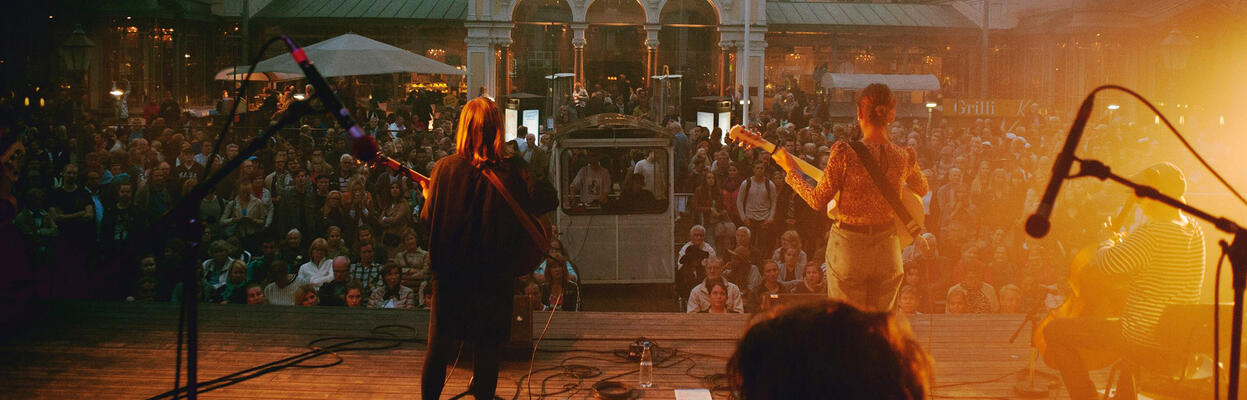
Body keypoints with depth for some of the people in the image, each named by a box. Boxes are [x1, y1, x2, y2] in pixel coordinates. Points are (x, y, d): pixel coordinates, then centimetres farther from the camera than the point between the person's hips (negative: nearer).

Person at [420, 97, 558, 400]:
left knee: (439, 343, 14)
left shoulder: (445, 167, -7)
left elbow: (427, 219, -3)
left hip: (450, 271, 1)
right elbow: (549, 201, -14)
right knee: (489, 345, 13)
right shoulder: (511, 170, -11)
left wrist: (426, 197, 18)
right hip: (496, 273, -1)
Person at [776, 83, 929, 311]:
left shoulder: (845, 153, -18)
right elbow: (922, 190, 13)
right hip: (887, 249, 3)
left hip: (848, 247, -3)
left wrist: (791, 172, 2)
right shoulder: (904, 157, -8)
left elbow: (818, 201, -11)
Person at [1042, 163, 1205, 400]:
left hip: (1145, 339, -9)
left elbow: (1105, 264, -25)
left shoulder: (1152, 233, -24)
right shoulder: (1194, 230, 6)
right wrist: (1121, 242, 17)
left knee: (1054, 331, -2)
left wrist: (1107, 242, -5)